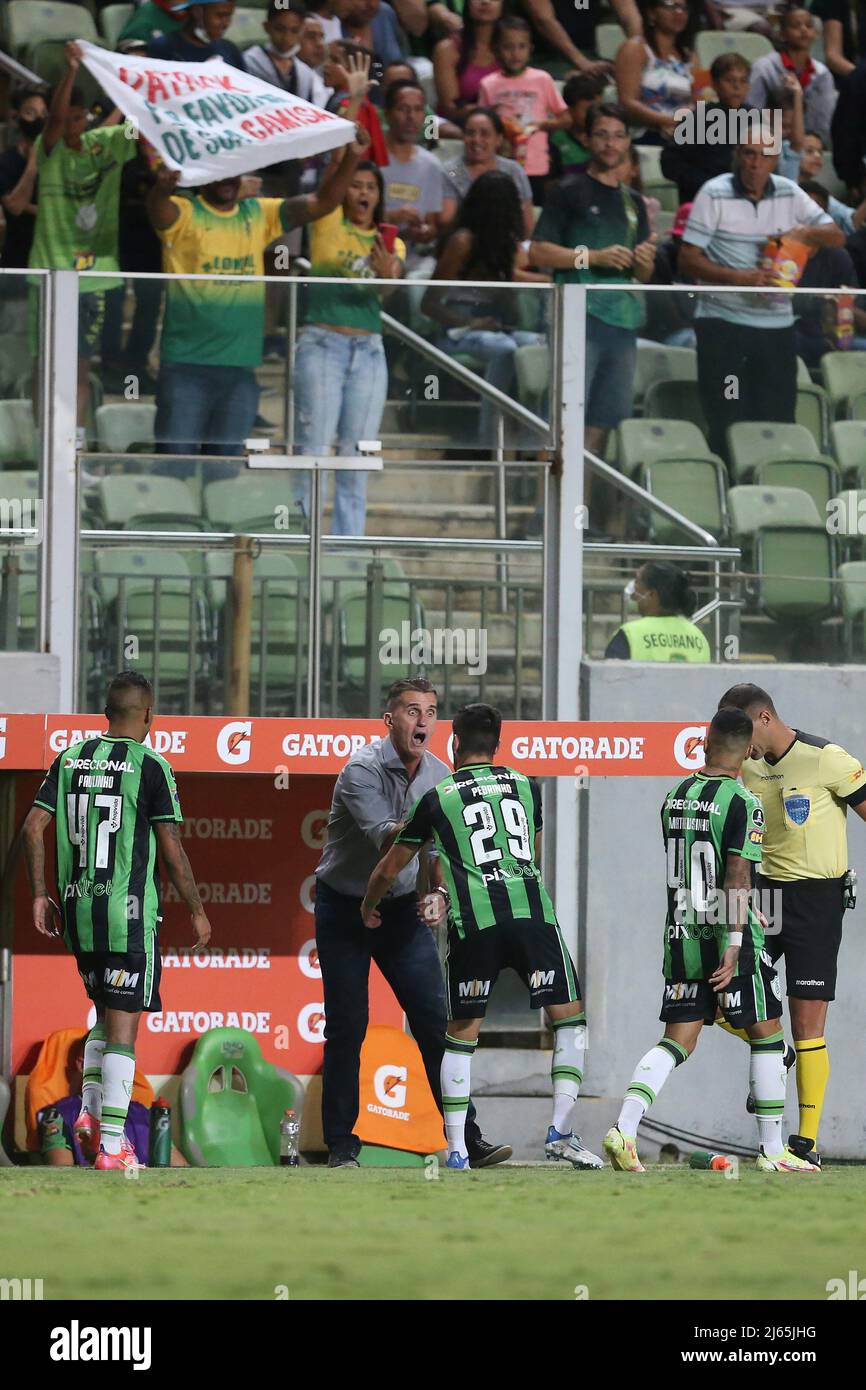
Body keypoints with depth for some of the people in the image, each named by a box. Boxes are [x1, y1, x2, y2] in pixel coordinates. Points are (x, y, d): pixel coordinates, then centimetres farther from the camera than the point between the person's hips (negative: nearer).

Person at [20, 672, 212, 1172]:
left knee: (107, 1013, 24)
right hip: (128, 910, -5)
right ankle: (112, 1145, -6)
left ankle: (90, 1112, 11)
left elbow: (33, 827, 4)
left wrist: (41, 895, 12)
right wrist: (197, 911, 1)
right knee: (122, 1027, -3)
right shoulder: (150, 765, -8)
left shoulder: (71, 759, 7)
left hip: (78, 908, 5)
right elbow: (172, 849, -9)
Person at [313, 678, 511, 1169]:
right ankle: (341, 1147, 6)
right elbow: (384, 838, -31)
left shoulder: (438, 776, 0)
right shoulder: (363, 770, -18)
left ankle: (468, 1139, -3)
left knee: (437, 1025, -4)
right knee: (346, 1030, -3)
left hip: (403, 909, 4)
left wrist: (439, 893, -14)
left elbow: (439, 850, 4)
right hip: (344, 909, -4)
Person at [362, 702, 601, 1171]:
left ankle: (456, 1150, 6)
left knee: (461, 1034, 9)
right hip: (532, 911, 1)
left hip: (474, 922, -1)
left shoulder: (436, 798, 11)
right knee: (569, 1018, 10)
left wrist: (368, 908, 41)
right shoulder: (525, 787, 18)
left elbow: (389, 870, 21)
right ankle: (560, 1130, -2)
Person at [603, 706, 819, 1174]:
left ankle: (624, 1128, -12)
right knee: (766, 1034, 9)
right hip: (728, 941, -6)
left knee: (677, 1041, 7)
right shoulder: (742, 804, -13)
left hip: (681, 936, 6)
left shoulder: (675, 797, 9)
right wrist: (734, 946, -20)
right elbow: (737, 876, -20)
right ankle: (772, 1150, 12)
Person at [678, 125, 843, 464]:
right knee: (727, 427, -4)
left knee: (778, 420, 3)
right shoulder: (714, 194, -4)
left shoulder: (788, 194, 7)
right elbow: (688, 260, -7)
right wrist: (740, 278, -20)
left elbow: (836, 236, 11)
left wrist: (805, 232, -12)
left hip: (776, 324, 4)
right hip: (723, 323, -4)